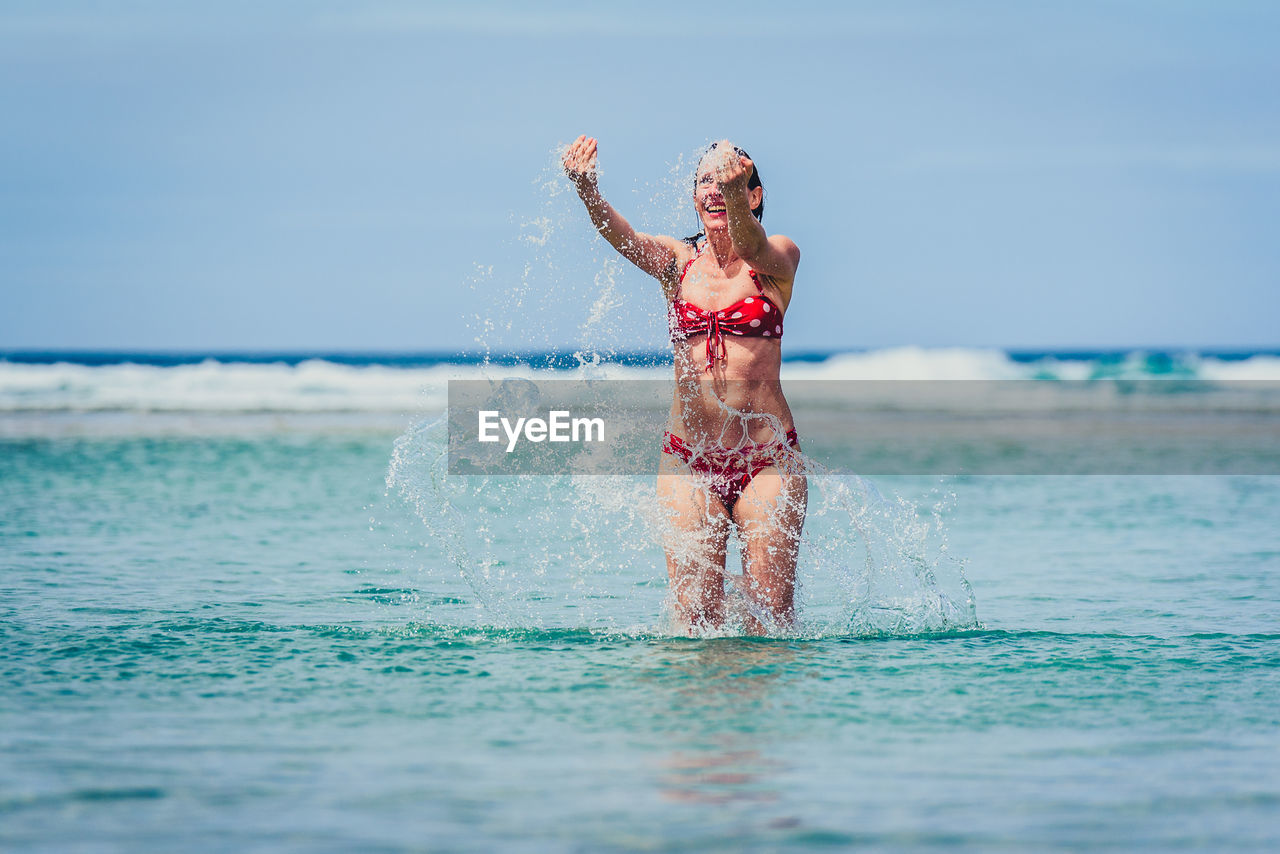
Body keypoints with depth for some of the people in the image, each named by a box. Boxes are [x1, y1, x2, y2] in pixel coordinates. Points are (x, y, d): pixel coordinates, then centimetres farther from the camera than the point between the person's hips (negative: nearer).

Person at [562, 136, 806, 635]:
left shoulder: (778, 257, 2)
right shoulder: (677, 261, 7)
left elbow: (751, 245, -22)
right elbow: (622, 237, -14)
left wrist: (735, 192, -47)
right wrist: (587, 191, -38)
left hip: (767, 457, -2)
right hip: (688, 460, 2)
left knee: (771, 612, -6)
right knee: (695, 617, -5)